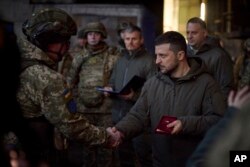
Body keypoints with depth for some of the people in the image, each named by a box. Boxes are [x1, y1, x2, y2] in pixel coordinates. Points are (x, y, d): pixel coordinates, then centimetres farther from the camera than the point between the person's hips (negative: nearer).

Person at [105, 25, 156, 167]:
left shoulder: (149, 61, -8)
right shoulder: (120, 60, 16)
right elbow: (112, 82, 23)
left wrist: (135, 96, -27)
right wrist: (109, 88, 1)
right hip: (119, 115, 7)